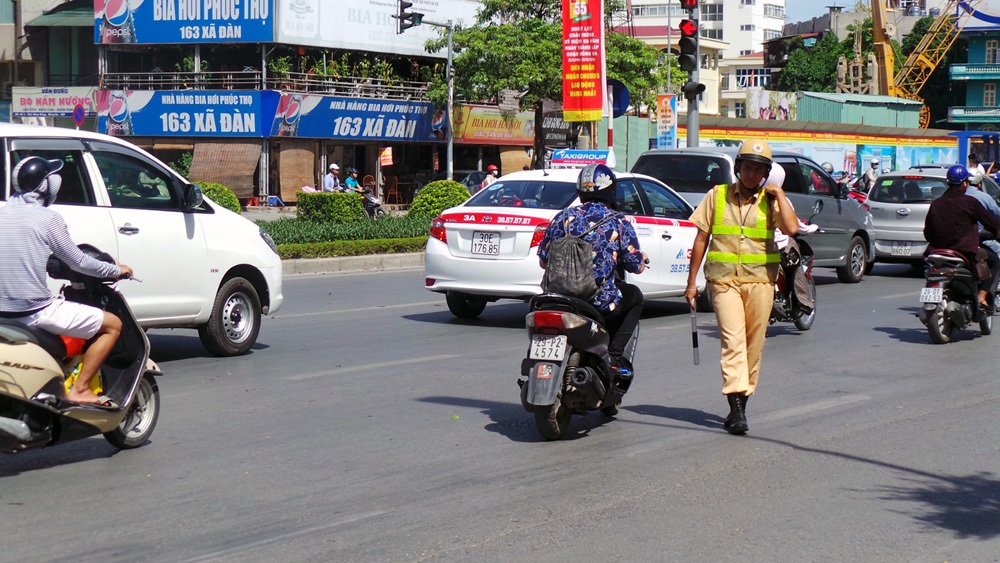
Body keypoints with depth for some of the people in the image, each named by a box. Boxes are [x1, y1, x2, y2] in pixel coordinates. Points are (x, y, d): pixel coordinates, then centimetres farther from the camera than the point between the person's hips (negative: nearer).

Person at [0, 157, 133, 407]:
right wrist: (116, 270, 11)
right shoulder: (47, 218, -10)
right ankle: (80, 389, -3)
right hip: (35, 310, -8)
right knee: (112, 325, 2)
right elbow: (79, 262, -4)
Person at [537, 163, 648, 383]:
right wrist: (642, 258, 24)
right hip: (600, 303, -4)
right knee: (634, 297, 27)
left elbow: (543, 260, 8)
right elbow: (636, 266, -1)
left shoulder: (564, 217, 5)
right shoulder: (618, 223, -3)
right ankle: (614, 356, 14)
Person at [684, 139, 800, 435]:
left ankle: (740, 404, 19)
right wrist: (691, 282, 7)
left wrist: (778, 194, -8)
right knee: (733, 340, -14)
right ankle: (736, 409, -21)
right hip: (724, 280, -1)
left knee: (753, 346, 6)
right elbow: (701, 239, 9)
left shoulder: (772, 200, 6)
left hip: (760, 281, 2)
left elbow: (792, 228, -14)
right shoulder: (717, 196, 7)